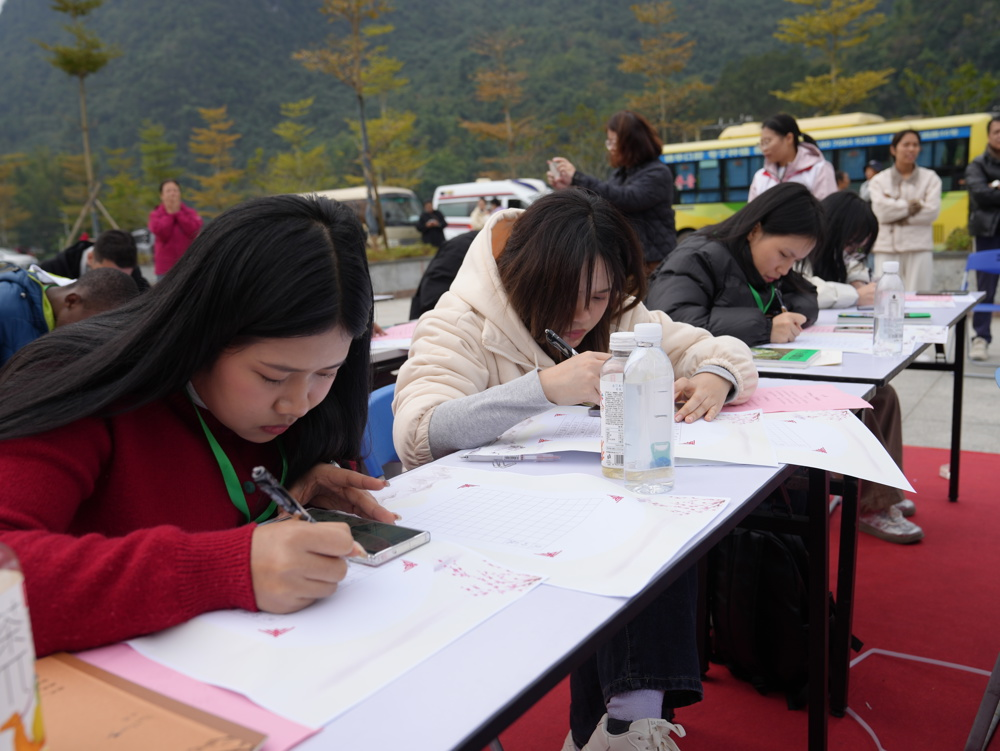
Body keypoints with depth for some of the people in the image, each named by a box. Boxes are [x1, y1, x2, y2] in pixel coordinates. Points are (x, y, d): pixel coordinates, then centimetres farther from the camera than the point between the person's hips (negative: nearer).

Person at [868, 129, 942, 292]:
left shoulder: (930, 178, 12)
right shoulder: (879, 180, 10)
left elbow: (932, 211, -2)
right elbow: (880, 211, -6)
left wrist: (898, 215, -6)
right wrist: (910, 206, -5)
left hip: (919, 248, 0)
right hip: (887, 248, 0)